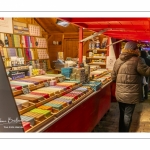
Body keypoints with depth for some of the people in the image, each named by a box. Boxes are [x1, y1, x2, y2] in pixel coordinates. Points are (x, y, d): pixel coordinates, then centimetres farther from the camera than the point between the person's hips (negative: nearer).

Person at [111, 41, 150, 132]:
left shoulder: (118, 60, 6)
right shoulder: (137, 60, -13)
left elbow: (113, 77, 10)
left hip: (120, 93, 6)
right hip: (131, 94, -6)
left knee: (122, 114, 20)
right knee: (127, 115, 6)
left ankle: (120, 131, 34)